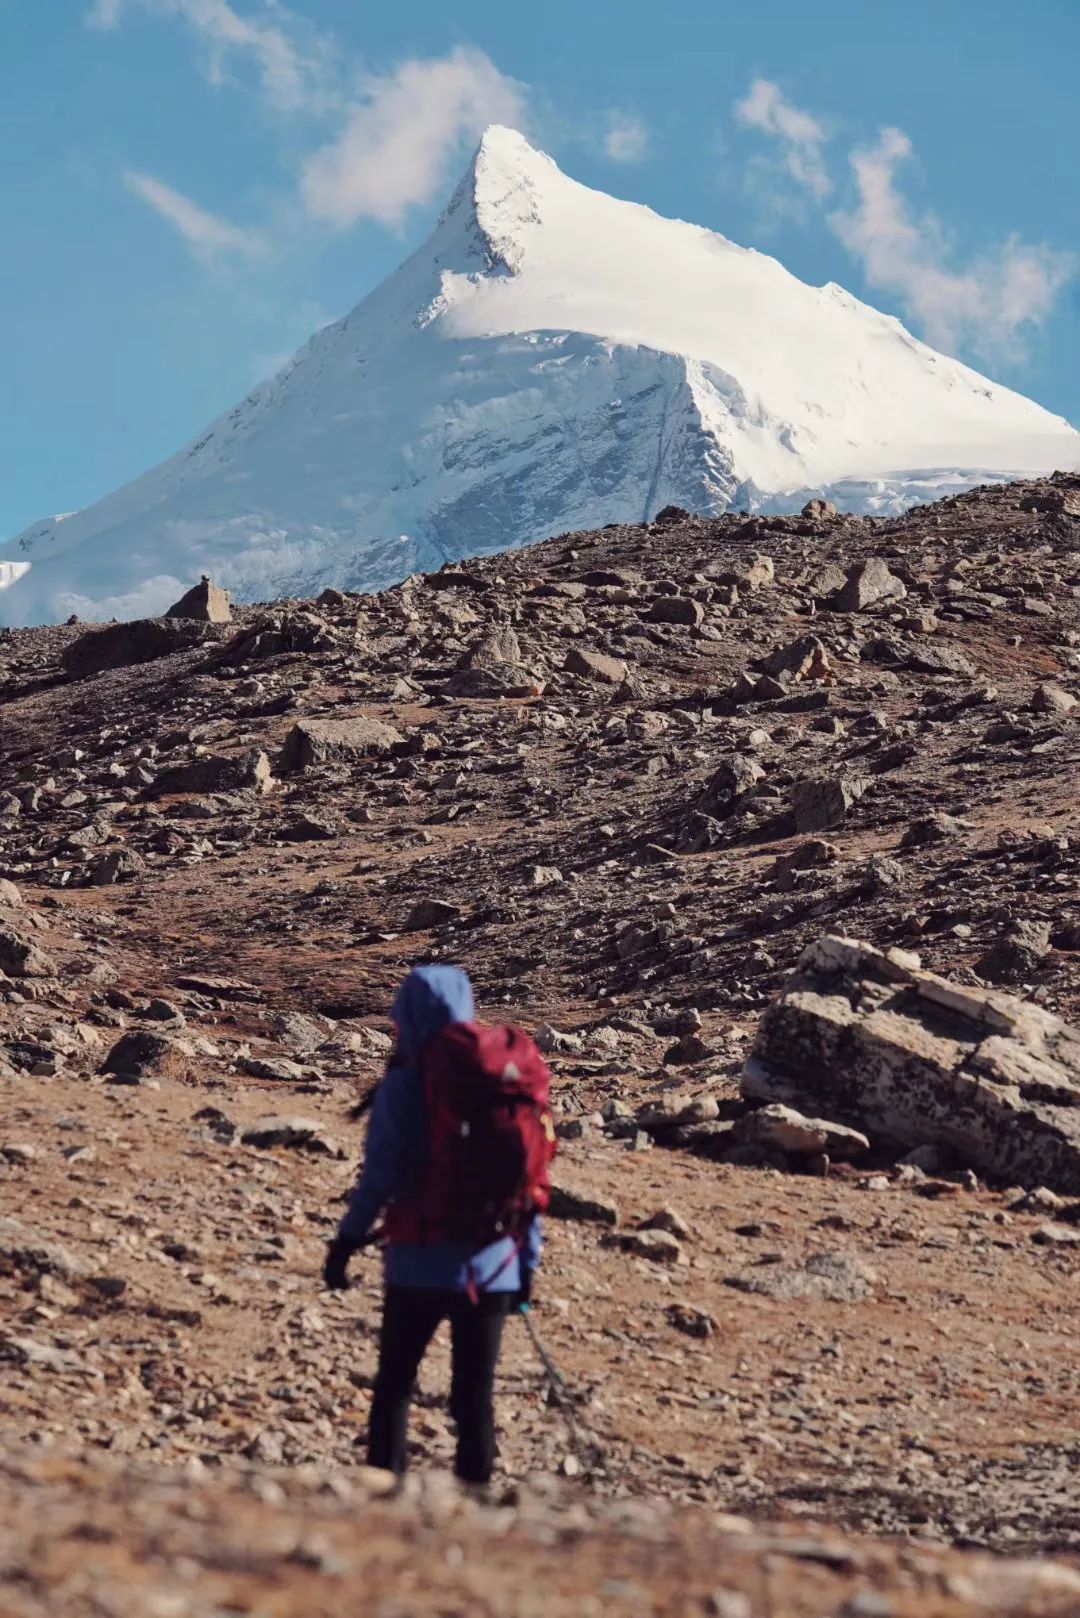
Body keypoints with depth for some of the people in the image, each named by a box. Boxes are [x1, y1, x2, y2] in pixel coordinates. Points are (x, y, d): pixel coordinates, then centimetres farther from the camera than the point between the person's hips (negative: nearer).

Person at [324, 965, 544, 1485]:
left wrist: (347, 1240, -3)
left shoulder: (403, 1086, -9)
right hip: (492, 1267, 3)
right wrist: (528, 1259, 11)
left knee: (394, 1386, 12)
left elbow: (380, 1174, -12)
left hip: (421, 1263, -3)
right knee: (475, 1397, 10)